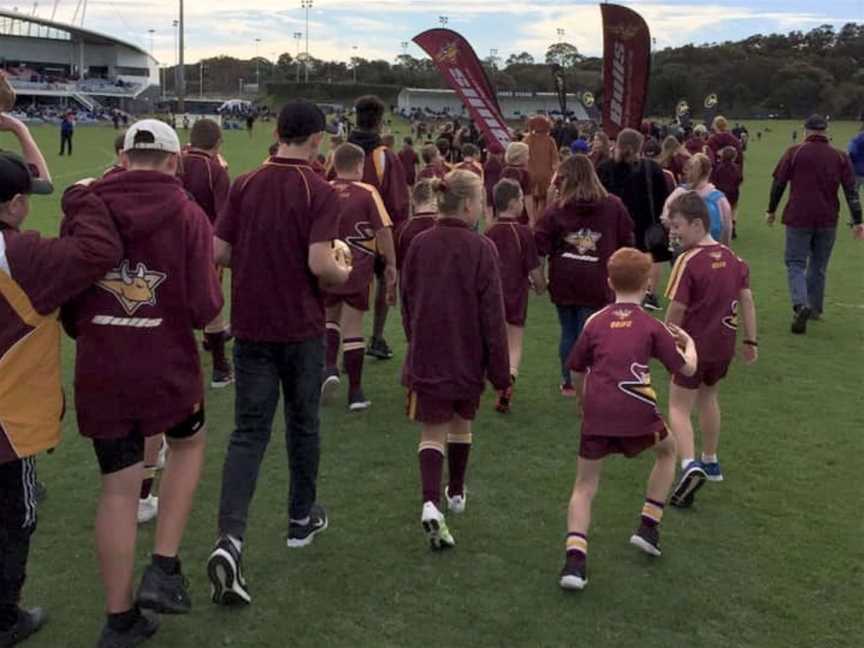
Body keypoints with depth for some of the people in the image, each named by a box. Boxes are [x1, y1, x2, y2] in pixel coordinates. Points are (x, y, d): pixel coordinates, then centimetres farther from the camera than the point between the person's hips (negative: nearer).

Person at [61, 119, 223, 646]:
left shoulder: (83, 211, -1)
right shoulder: (188, 215, -8)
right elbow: (205, 308, -13)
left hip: (100, 370, 3)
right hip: (168, 365, -2)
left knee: (118, 488, 13)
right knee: (190, 443, 27)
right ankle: (164, 570, 18)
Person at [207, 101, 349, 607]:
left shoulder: (245, 186, 2)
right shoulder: (320, 192, -11)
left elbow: (220, 252, 2)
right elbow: (320, 263, -20)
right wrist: (345, 275, 1)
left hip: (251, 327, 3)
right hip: (301, 328, -3)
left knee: (249, 432, 3)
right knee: (303, 425, 16)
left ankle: (230, 540, -12)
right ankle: (303, 518, 34)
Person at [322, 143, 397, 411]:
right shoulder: (368, 193, -6)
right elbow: (384, 231, -11)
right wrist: (391, 265, -3)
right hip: (358, 269, -2)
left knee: (330, 317, 24)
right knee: (353, 326, 5)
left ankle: (329, 367, 1)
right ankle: (355, 391, 8)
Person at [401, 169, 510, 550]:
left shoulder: (420, 244, -1)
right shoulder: (481, 249, -12)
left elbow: (406, 301, 8)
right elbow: (492, 315, -12)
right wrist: (500, 370, -5)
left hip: (426, 356, 1)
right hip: (468, 357, -1)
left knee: (432, 431, 2)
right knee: (461, 424, 20)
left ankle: (431, 503, -19)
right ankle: (456, 493, 38)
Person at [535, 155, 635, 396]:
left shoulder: (557, 209, -7)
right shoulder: (613, 206, -3)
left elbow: (540, 244, -11)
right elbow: (626, 240, 2)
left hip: (563, 283, 1)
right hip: (596, 284, -1)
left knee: (568, 332, 16)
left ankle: (568, 382, 27)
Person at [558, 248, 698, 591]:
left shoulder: (595, 322, 12)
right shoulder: (652, 327, 6)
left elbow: (577, 370, 18)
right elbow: (687, 368, 11)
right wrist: (689, 343, 32)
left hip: (597, 414, 1)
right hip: (637, 413, -1)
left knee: (584, 486, 11)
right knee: (667, 449, 30)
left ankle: (575, 558, -8)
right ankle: (648, 527, 26)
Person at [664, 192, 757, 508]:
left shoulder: (688, 261, -18)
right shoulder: (732, 257, 3)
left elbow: (677, 308, -17)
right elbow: (747, 300, 4)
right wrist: (750, 340, 10)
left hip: (694, 345, -7)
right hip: (724, 345, 7)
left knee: (679, 408, 1)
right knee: (708, 399, 25)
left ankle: (689, 465, -20)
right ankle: (711, 462, 38)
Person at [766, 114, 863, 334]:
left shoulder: (794, 153, -1)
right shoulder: (840, 157, 6)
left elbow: (778, 184, -1)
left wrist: (771, 210, 11)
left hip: (798, 218, -3)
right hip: (828, 221, 3)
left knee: (795, 264, 2)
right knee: (818, 266, 17)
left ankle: (801, 305, -20)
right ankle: (815, 309, 24)